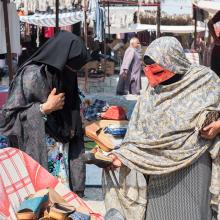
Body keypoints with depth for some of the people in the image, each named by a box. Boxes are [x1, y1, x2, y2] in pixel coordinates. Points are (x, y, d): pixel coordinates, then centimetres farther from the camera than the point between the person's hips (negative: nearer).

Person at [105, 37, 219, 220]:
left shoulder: (204, 79, -4)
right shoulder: (151, 92, 3)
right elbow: (139, 131, 0)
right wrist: (123, 155, -11)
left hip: (193, 163, -3)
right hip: (159, 166, 3)